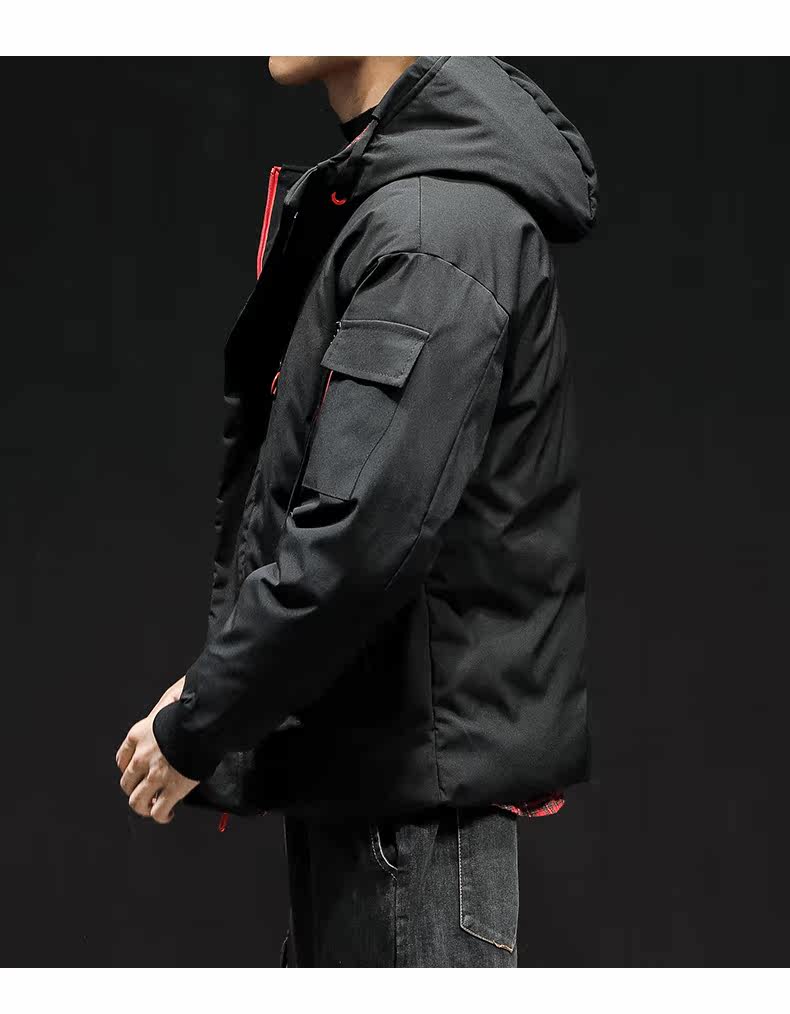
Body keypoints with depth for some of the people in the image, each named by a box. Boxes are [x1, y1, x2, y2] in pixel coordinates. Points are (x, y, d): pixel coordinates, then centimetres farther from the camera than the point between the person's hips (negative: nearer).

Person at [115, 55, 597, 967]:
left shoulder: (439, 224, -20)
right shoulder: (355, 192, 13)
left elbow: (364, 531, -26)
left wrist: (196, 725, -16)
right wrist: (215, 680, 9)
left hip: (418, 756, -10)